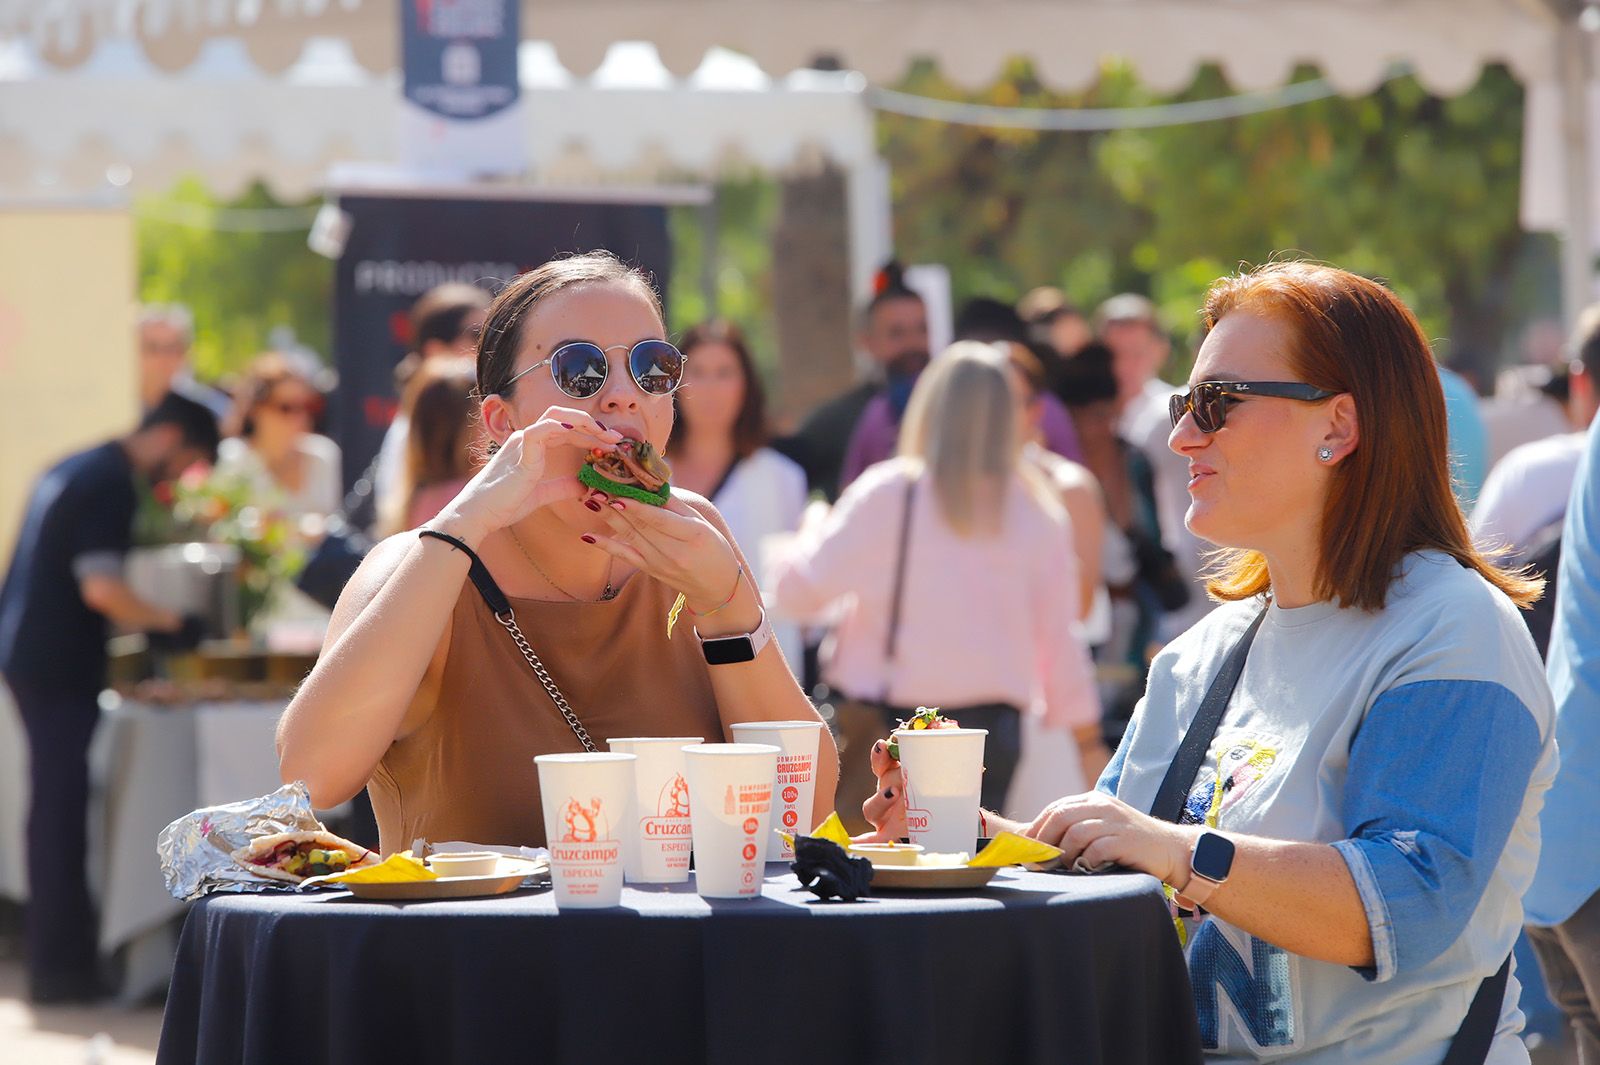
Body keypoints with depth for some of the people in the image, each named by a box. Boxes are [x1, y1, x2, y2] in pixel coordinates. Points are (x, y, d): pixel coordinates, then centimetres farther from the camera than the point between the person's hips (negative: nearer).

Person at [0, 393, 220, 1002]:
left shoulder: (77, 470, 16)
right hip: (59, 666, -10)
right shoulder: (111, 484, -14)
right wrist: (170, 624, -10)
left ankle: (56, 956, 20)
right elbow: (100, 587, -22)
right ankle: (61, 967, -3)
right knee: (63, 809, -6)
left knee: (55, 807, 14)